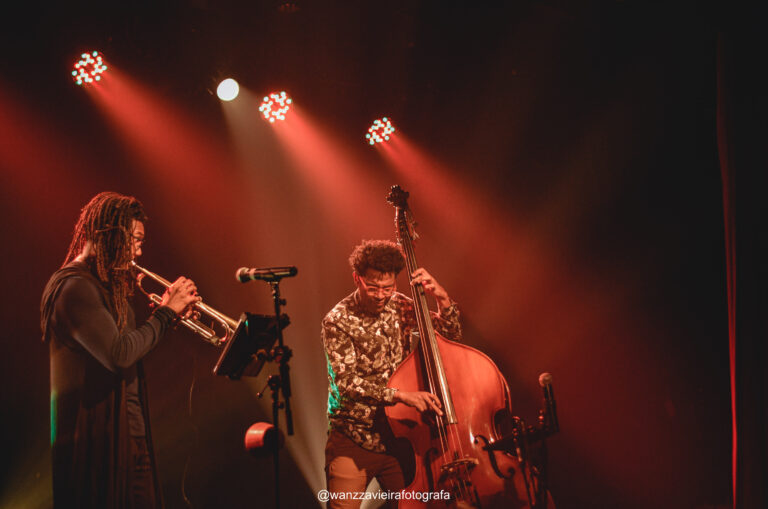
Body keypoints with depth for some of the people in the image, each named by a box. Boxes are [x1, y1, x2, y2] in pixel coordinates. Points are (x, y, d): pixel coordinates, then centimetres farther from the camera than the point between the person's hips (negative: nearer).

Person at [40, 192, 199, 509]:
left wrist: (167, 311, 6)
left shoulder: (104, 285, 16)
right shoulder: (74, 286, -15)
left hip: (129, 432, 9)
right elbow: (119, 354, -24)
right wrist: (166, 313, -14)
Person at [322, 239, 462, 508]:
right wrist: (399, 395, -32)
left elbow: (451, 333, 11)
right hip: (353, 441, -3)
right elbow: (346, 382, -20)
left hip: (398, 434, 4)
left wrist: (442, 298, -8)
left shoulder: (400, 306, 4)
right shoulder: (338, 321, -10)